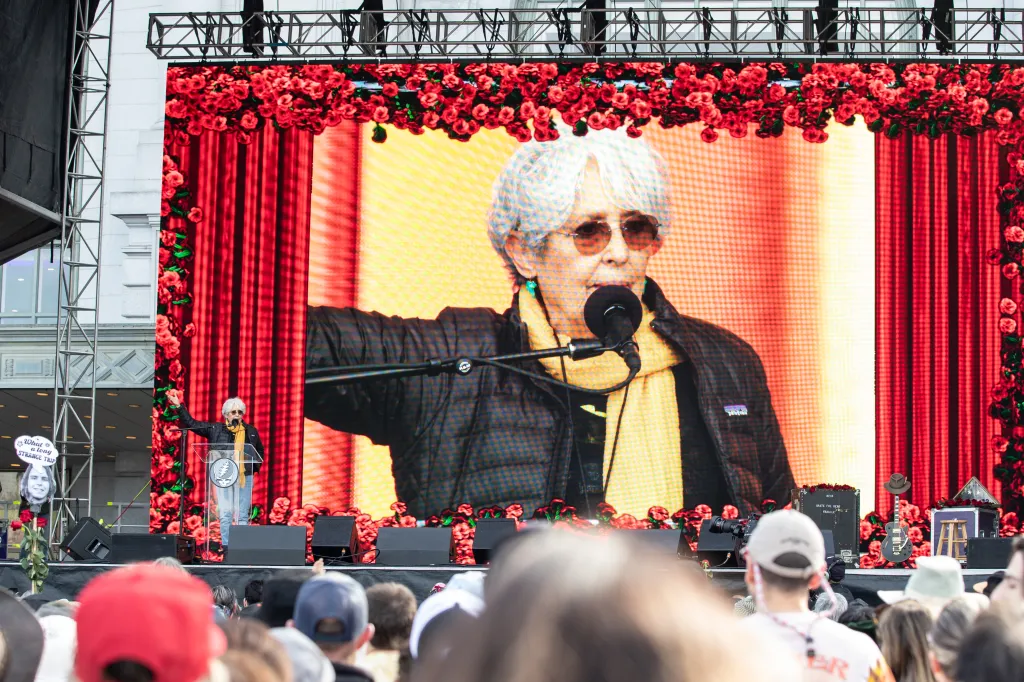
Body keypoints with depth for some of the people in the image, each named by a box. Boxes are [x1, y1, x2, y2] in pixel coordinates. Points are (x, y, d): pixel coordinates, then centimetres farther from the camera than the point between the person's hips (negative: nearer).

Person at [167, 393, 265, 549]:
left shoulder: (251, 431, 9)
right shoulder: (216, 429, 5)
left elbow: (260, 452, 23)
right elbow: (191, 424, 8)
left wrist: (255, 468, 11)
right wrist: (179, 406, 3)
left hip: (245, 477, 1)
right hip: (223, 477, -1)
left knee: (242, 514, 1)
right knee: (225, 513, -3)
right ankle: (226, 546, 0)